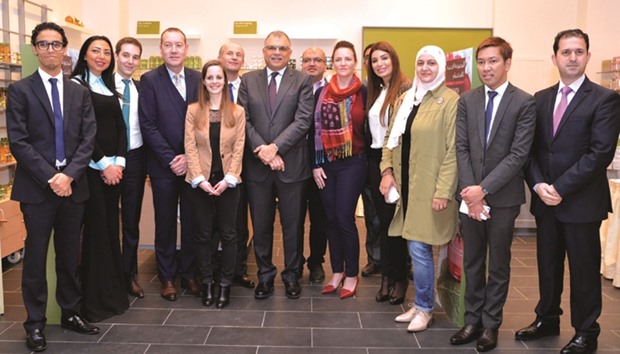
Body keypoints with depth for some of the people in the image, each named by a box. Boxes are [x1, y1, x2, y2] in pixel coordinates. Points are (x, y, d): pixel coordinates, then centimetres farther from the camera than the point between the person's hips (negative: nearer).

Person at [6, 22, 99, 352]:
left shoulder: (79, 92, 10)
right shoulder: (20, 90, 1)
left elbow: (88, 138, 3)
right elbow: (18, 142, -7)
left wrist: (69, 175, -10)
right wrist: (50, 178, -14)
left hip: (72, 185, 3)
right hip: (37, 186, -3)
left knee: (70, 255, 12)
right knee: (36, 256, 5)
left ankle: (70, 312, 26)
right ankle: (35, 323, 18)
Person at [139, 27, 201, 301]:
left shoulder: (198, 79, 6)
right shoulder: (149, 80, -2)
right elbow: (148, 125, -7)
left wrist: (189, 157, -7)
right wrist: (171, 159, -12)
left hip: (192, 163, 2)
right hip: (163, 165, -2)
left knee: (192, 222, 8)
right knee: (165, 223, 7)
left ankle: (189, 273, 23)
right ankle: (167, 277, 21)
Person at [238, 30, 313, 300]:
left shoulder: (302, 81, 2)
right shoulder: (248, 80, 8)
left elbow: (302, 120, -8)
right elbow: (243, 120, 1)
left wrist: (275, 147, -17)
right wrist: (261, 150, -12)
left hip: (292, 164, -1)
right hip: (257, 165, 2)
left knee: (293, 225, 9)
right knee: (261, 225, 10)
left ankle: (291, 275, 24)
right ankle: (265, 275, 25)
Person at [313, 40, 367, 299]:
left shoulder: (363, 92, -2)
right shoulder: (322, 93, 6)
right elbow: (315, 129, 6)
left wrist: (366, 161, -6)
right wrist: (315, 164, 1)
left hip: (352, 163, -3)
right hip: (326, 164, 4)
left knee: (345, 218, -4)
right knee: (331, 219, 9)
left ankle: (352, 275, 12)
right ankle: (337, 271, 23)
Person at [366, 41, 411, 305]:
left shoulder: (406, 89, -10)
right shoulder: (375, 91, 14)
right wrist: (369, 160, 9)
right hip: (375, 161, 7)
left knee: (394, 220, 1)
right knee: (383, 220, 11)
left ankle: (400, 278, 16)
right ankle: (387, 277, 21)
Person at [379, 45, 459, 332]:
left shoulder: (450, 101, -8)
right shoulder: (405, 98, 13)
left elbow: (453, 150, -13)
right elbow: (390, 138, 15)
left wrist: (443, 190, -16)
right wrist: (387, 170, 3)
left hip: (429, 187, -6)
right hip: (405, 184, 6)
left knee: (419, 248, -5)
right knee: (415, 248, 13)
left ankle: (425, 309, 14)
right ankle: (420, 305, 27)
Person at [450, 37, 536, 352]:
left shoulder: (524, 102, -6)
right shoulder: (467, 101, 5)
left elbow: (518, 154, -12)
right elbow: (461, 148, 1)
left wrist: (484, 188, -17)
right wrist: (470, 190, -10)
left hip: (503, 196, -3)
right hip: (471, 194, 3)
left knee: (498, 265, 10)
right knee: (472, 263, 12)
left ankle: (490, 325, 23)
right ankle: (473, 320, 25)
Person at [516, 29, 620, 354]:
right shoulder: (540, 99, 9)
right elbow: (530, 148, 6)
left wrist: (560, 188, -18)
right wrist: (538, 185, -10)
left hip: (581, 202, -4)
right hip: (545, 200, 5)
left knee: (584, 269, 7)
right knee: (547, 264, 16)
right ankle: (547, 319, 33)